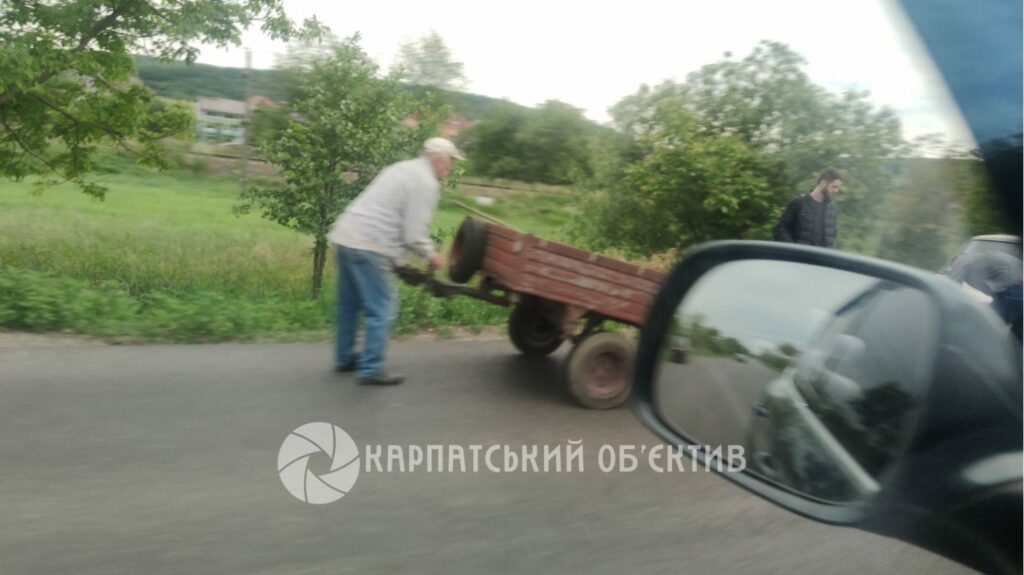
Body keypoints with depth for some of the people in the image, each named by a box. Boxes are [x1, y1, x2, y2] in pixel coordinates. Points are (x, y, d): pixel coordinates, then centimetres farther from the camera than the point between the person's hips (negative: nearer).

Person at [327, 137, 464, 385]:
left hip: (346, 236, 10)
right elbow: (414, 234, -14)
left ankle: (345, 358, 32)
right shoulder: (426, 182, -8)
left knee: (349, 304, 19)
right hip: (368, 246, -10)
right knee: (381, 309, -2)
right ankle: (371, 369, 3)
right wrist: (430, 255, 4)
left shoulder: (405, 168, 21)